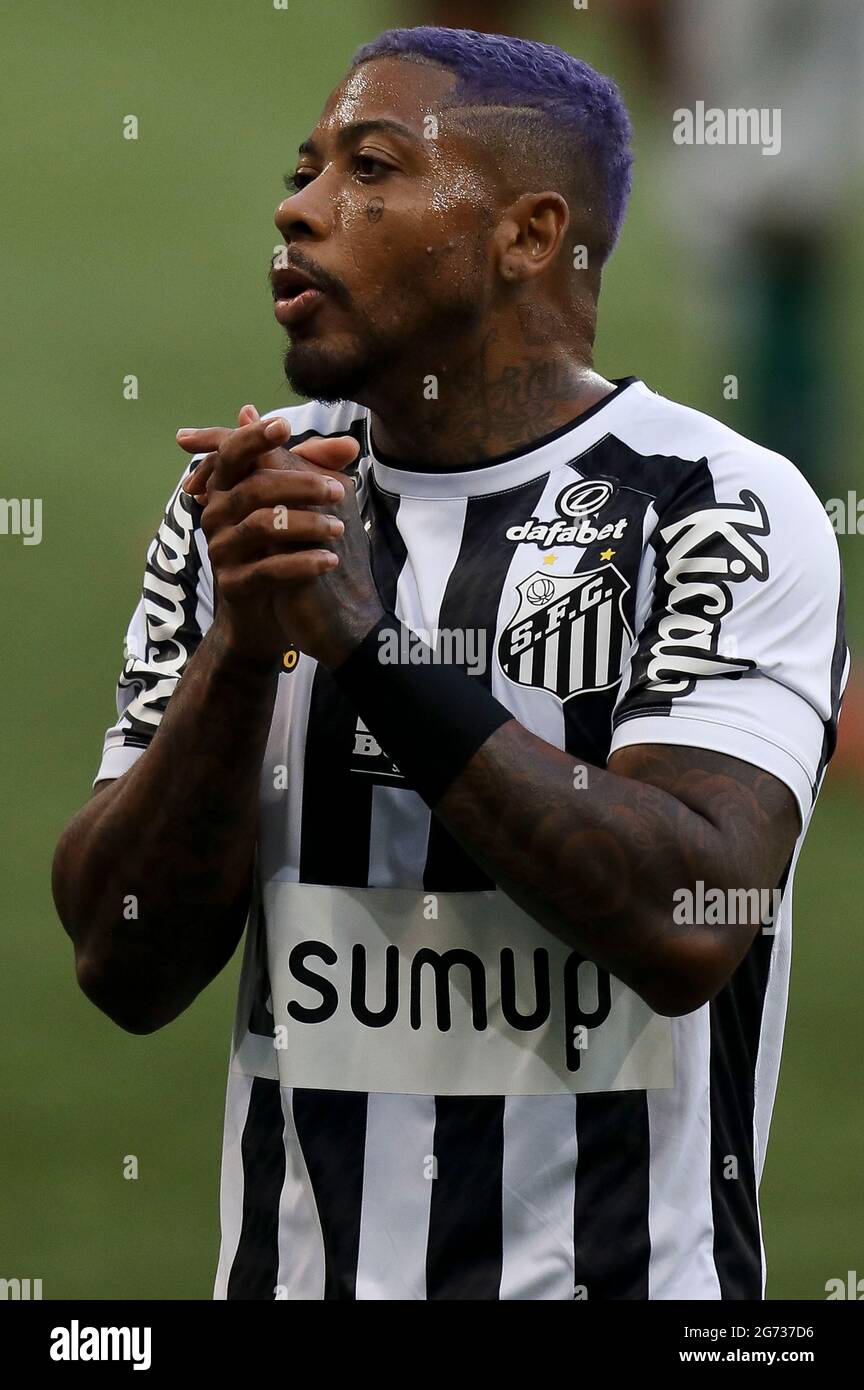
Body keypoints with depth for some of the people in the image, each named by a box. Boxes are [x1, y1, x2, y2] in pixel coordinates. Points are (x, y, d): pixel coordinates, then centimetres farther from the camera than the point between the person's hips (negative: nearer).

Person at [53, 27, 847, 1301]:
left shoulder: (721, 511, -9)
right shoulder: (250, 498, 4)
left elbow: (688, 929, -23)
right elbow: (126, 970, -2)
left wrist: (362, 637, -22)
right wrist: (239, 647, -17)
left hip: (618, 1269, -4)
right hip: (288, 1266, 4)